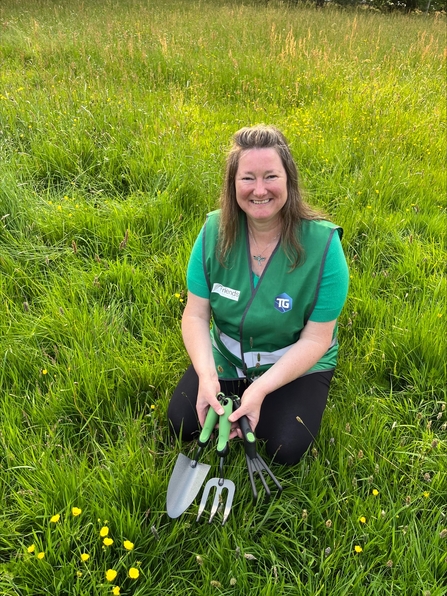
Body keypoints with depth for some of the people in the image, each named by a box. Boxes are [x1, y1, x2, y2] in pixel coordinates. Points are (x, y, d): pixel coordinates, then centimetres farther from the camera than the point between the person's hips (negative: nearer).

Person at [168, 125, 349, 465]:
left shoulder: (322, 244, -24)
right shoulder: (215, 231, -16)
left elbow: (316, 338, -20)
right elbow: (196, 314, -12)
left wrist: (261, 389, -29)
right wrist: (206, 375, -28)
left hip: (296, 366, -2)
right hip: (225, 358, 3)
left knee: (285, 449, -17)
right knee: (182, 424, -8)